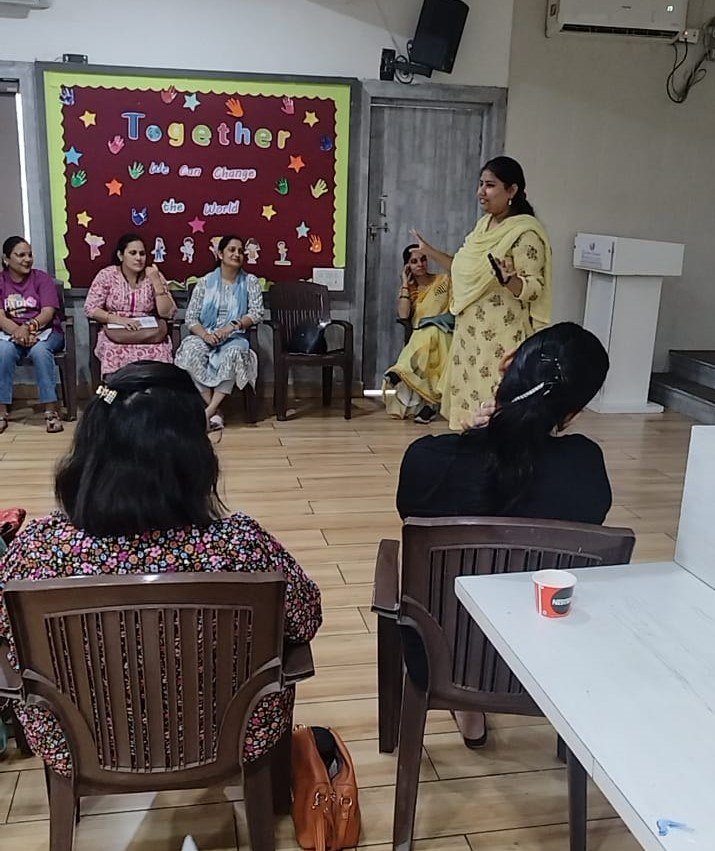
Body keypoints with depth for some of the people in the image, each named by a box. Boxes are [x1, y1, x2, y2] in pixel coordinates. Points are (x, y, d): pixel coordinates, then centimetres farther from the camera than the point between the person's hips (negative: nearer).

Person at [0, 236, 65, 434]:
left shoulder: (41, 278, 3)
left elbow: (48, 312, -8)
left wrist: (28, 327, -27)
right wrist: (17, 331, -27)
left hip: (45, 331, -1)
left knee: (40, 350, -35)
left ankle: (51, 410, -32)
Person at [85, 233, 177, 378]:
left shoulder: (154, 276, 2)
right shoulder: (106, 275, 1)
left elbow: (167, 313, -5)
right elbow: (90, 309, -4)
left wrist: (156, 282, -13)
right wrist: (118, 319, -18)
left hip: (149, 332, 0)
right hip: (115, 332, 0)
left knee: (157, 354, -32)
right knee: (115, 353, -33)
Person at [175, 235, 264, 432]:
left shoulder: (250, 282, 8)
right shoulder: (205, 282, 8)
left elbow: (256, 313, -4)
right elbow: (191, 317, 2)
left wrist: (231, 327, -20)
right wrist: (205, 335, -19)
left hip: (234, 337, -1)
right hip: (204, 335, 1)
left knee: (234, 353, -37)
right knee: (191, 352, -33)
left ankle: (209, 410, -37)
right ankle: (215, 412, -30)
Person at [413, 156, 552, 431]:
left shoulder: (525, 233, -13)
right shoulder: (484, 224, 12)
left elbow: (534, 288, -17)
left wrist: (508, 279, -36)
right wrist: (430, 251, 26)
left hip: (501, 338, -9)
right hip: (470, 332, 9)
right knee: (468, 398, 12)